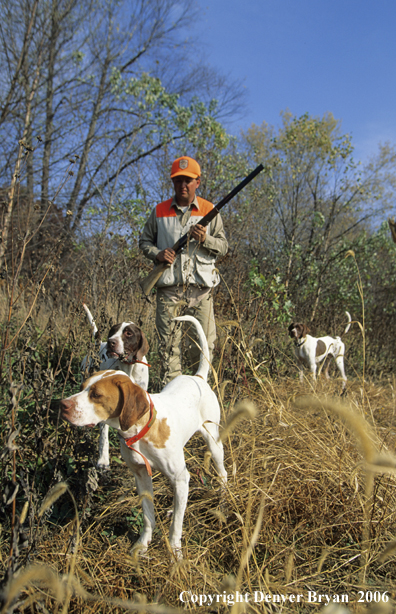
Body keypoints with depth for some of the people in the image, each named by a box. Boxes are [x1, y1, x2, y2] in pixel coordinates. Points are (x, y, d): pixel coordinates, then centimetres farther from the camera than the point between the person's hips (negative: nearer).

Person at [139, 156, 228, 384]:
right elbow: (144, 241, 17)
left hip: (200, 288, 0)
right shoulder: (160, 211, 11)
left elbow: (224, 247, 8)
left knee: (204, 344, 2)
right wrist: (157, 253, -4)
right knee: (168, 343, 1)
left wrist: (205, 239, -13)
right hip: (169, 288, 1)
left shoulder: (209, 211, 9)